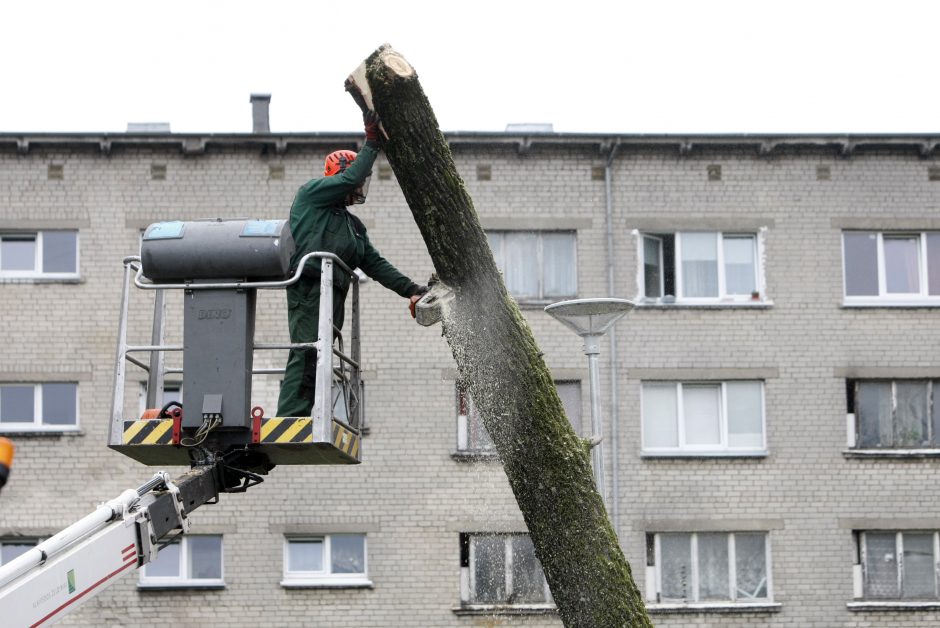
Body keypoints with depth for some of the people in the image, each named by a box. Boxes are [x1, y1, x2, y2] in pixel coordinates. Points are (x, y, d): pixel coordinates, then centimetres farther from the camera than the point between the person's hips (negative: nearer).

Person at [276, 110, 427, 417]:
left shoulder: (353, 225, 32)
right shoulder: (311, 193, 12)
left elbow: (375, 264, 25)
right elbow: (350, 178, -4)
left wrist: (411, 289, 15)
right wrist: (371, 142, 1)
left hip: (333, 295, 9)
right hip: (309, 286, -9)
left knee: (318, 362, 3)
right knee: (306, 355, -19)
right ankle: (288, 423, -26)